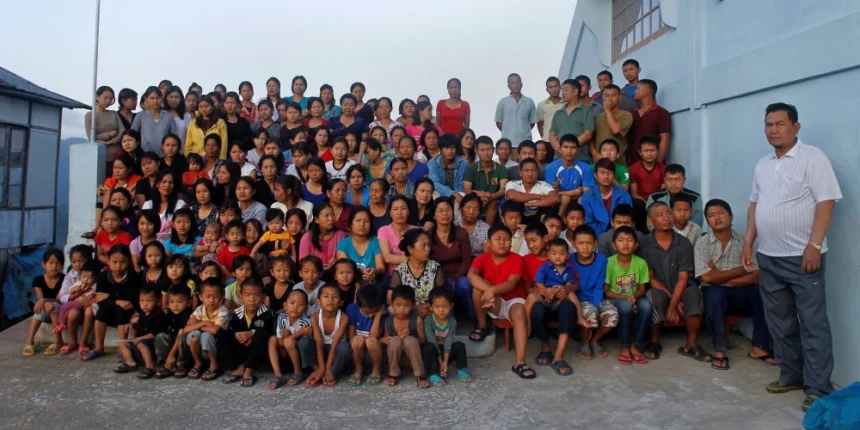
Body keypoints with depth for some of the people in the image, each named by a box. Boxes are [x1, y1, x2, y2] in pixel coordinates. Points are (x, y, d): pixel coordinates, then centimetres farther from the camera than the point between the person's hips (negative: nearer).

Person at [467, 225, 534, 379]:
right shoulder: (483, 258, -5)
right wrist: (488, 290, -42)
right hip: (493, 304, 2)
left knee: (519, 313, -35)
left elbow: (512, 284, -24)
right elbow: (471, 275, -27)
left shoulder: (516, 259, -9)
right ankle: (482, 326, -7)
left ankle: (519, 362, -40)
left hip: (513, 300, -2)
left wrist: (493, 289, -42)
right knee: (479, 285, -25)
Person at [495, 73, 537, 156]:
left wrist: (524, 131, 4)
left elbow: (532, 122, 13)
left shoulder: (529, 102, 7)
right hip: (508, 142, -1)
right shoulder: (503, 102, 3)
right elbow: (498, 122, 8)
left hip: (526, 141, 2)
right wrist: (507, 132, 3)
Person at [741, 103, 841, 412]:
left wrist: (814, 245, -20)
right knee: (779, 322, 13)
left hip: (803, 256, -7)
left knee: (813, 324, -1)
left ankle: (818, 389, 6)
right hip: (768, 257, 7)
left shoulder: (812, 158, -7)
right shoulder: (763, 164, 13)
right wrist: (748, 242, 10)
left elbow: (826, 202, -13)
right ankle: (792, 375, 26)